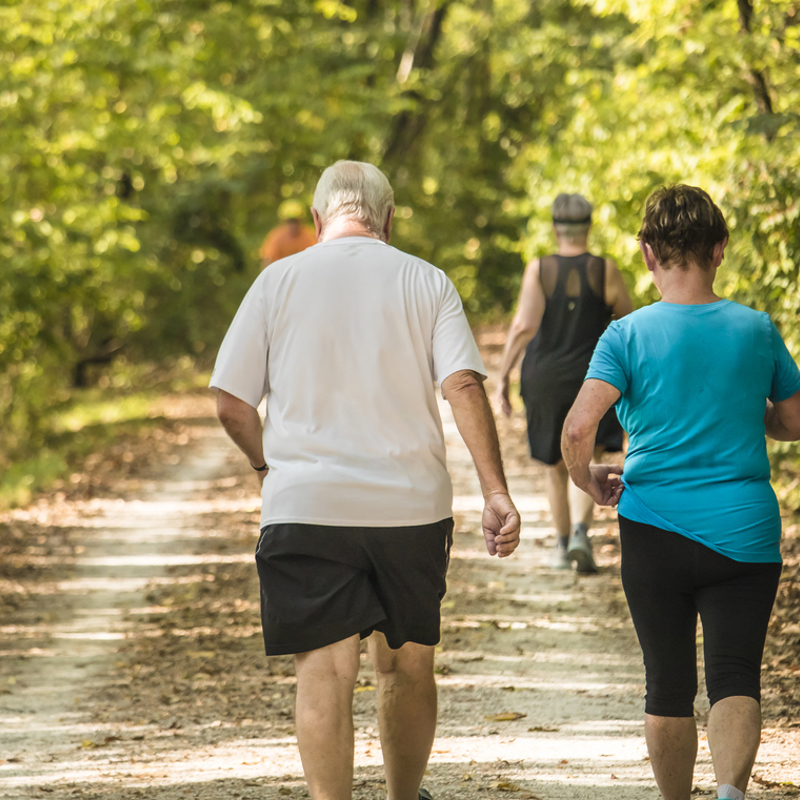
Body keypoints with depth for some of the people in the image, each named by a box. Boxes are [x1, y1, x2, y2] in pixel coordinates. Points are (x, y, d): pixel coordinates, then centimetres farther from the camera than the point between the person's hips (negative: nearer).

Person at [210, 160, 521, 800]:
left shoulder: (279, 281, 3)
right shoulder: (426, 283, 4)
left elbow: (231, 404, 2)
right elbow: (465, 387, -8)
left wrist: (269, 464, 19)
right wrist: (496, 493, -9)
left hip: (305, 507, -2)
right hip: (412, 505, 2)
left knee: (325, 671, -3)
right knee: (409, 665, 16)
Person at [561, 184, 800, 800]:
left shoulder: (627, 335, -5)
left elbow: (578, 429, -17)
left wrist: (589, 482, 3)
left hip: (656, 528, 0)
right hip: (745, 532, 0)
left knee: (669, 685, 13)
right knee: (735, 678, -5)